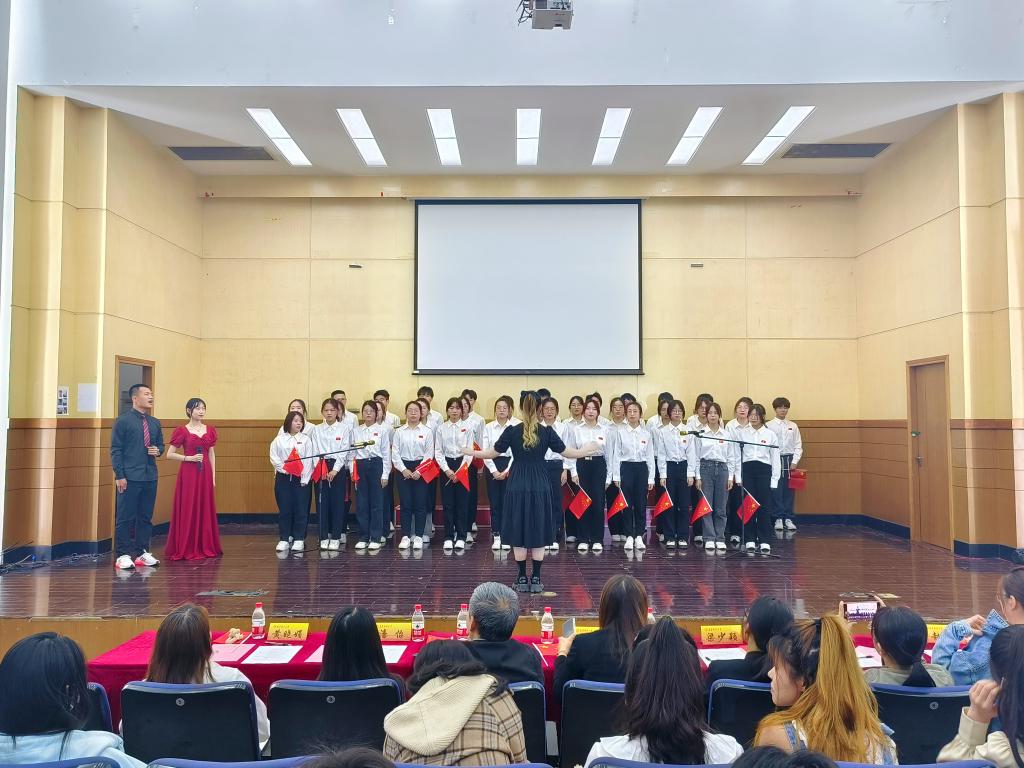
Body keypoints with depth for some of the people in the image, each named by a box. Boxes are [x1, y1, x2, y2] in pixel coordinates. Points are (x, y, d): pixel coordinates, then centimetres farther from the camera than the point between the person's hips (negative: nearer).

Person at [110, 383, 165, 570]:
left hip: (150, 477, 6)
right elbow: (115, 450, -6)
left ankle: (142, 553, 19)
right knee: (125, 518, 0)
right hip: (129, 478, -6)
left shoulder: (155, 423, 13)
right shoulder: (123, 421, -3)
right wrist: (119, 475, -12)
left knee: (146, 517, 10)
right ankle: (123, 556, 8)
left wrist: (158, 450, -1)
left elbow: (160, 444, 24)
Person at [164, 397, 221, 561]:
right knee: (187, 510, -2)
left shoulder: (210, 430, 10)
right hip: (188, 474, -4)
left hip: (205, 474, 4)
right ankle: (185, 549, 6)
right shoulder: (182, 431, -3)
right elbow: (170, 454, -3)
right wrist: (190, 458, -14)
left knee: (205, 510, 7)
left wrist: (213, 476, 10)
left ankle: (205, 547, 15)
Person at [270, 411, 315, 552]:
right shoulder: (279, 439, 5)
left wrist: (304, 479, -9)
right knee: (284, 509, 3)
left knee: (301, 509, 0)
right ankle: (284, 539, 12)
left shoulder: (306, 440, 3)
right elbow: (274, 457, 2)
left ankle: (299, 539, 9)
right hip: (283, 477, 1)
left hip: (301, 479, 0)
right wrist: (284, 468, -11)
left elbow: (308, 460, -2)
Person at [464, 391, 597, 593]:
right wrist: (585, 450, 20)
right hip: (539, 486, 1)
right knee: (538, 533, 8)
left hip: (517, 486, 0)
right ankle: (536, 580, 11)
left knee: (518, 532, 8)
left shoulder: (512, 431, -6)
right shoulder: (547, 432, -5)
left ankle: (522, 579, 12)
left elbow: (492, 453, 1)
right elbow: (567, 452, 2)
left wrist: (471, 452, 17)